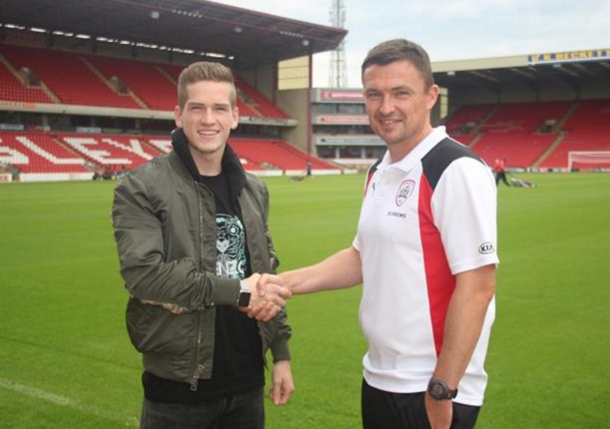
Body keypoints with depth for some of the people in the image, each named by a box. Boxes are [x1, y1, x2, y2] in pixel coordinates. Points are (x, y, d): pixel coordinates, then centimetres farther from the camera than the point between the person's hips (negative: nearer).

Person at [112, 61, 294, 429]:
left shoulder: (253, 191, 8)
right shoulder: (142, 189, -10)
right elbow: (142, 271, -23)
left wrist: (281, 352, 9)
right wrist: (237, 291, -23)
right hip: (179, 389, -5)